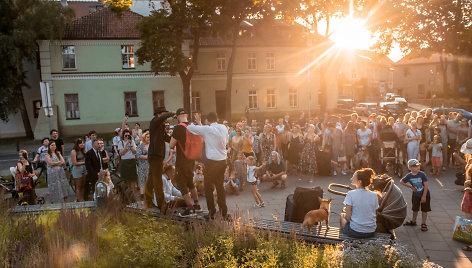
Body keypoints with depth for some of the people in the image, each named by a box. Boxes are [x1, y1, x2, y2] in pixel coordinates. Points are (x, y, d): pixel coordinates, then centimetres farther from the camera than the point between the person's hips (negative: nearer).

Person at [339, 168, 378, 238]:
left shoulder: (351, 194, -16)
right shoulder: (374, 195, -4)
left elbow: (348, 217, -15)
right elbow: (374, 215, 4)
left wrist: (344, 215, 7)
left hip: (355, 232, -4)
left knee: (342, 215, 27)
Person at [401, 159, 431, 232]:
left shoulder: (422, 174, -19)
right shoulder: (409, 176, -10)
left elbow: (426, 185, -18)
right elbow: (401, 182, 5)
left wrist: (424, 196, -18)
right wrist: (411, 186, -1)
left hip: (425, 194, -3)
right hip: (415, 195, 3)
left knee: (424, 210, 4)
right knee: (415, 209, 17)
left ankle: (423, 224, 16)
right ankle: (413, 221, 34)